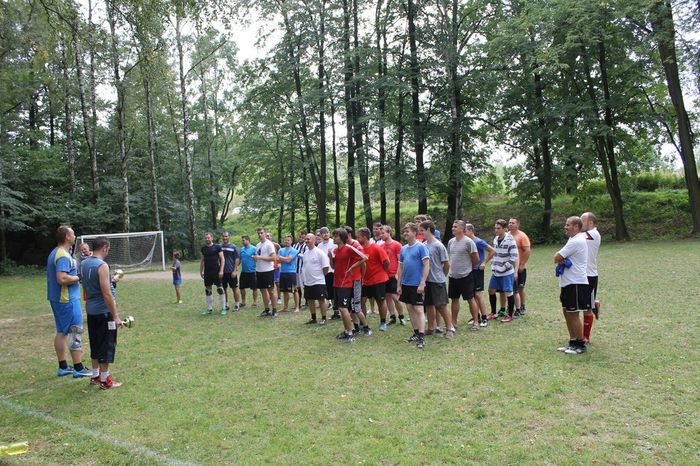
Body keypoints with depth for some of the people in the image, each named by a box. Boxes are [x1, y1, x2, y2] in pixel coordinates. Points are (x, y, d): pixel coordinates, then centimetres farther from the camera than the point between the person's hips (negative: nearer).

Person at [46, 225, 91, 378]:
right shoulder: (63, 255, -19)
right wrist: (79, 277, -14)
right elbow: (62, 278, -28)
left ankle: (63, 367, 21)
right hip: (67, 300, -10)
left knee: (61, 332, 13)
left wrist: (75, 274, 11)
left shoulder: (54, 253, 13)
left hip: (57, 299, 10)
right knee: (76, 332, -4)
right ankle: (78, 369, 1)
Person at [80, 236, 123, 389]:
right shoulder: (102, 266, -19)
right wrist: (115, 316, -18)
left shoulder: (84, 264, 7)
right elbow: (107, 294, -22)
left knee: (95, 344, 19)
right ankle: (105, 380, 8)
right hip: (103, 311, -8)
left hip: (91, 310, 8)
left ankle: (96, 375, 28)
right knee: (107, 345, 1)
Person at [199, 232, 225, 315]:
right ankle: (209, 309, 17)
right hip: (207, 272, 5)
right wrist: (201, 271, 14)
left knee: (220, 289, -2)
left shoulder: (217, 247, -5)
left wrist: (221, 270, -15)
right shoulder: (203, 248, 10)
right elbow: (202, 260, 18)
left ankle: (223, 308, 6)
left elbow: (222, 259, -7)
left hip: (216, 271, -5)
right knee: (208, 290, 8)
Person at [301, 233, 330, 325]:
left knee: (321, 300, 0)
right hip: (307, 282, 7)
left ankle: (324, 318, 10)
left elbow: (325, 267, -13)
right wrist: (305, 277, 15)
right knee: (310, 300, 14)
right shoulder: (305, 253, 8)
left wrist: (320, 276, -4)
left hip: (318, 282, -7)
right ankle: (313, 318, 25)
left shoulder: (319, 252, -13)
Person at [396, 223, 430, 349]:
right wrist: (399, 285, 12)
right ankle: (416, 333, 24)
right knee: (410, 309, 13)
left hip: (417, 285, -7)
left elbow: (427, 266, -13)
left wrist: (422, 283, -18)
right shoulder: (403, 248, 10)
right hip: (405, 284, 7)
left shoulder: (421, 247, -10)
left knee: (418, 309, -7)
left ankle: (421, 337, -6)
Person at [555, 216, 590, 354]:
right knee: (567, 312, 14)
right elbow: (559, 257, 15)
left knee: (573, 314, -3)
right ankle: (573, 342, 23)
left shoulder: (576, 241, -18)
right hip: (568, 282, 10)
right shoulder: (576, 240, 17)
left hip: (576, 284, -10)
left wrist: (559, 259, 3)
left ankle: (580, 345, 7)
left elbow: (556, 258, -18)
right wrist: (562, 259, -6)